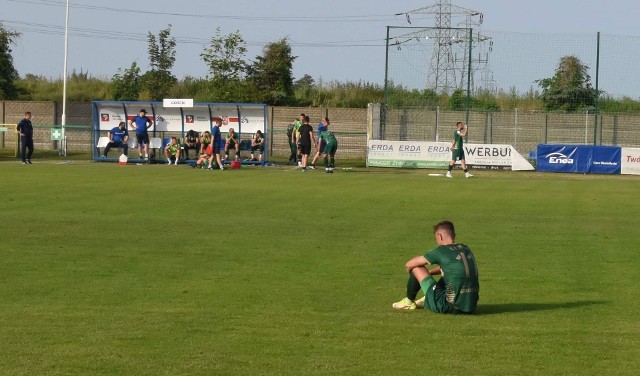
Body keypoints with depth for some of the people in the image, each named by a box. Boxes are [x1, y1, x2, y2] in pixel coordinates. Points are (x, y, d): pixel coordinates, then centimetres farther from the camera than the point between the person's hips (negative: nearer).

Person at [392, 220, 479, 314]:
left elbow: (409, 265, 0)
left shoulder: (442, 251, -7)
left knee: (417, 268, 4)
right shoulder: (466, 249, 12)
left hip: (451, 307, -7)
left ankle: (409, 301, 26)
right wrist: (427, 272, 33)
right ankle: (426, 300, 44)